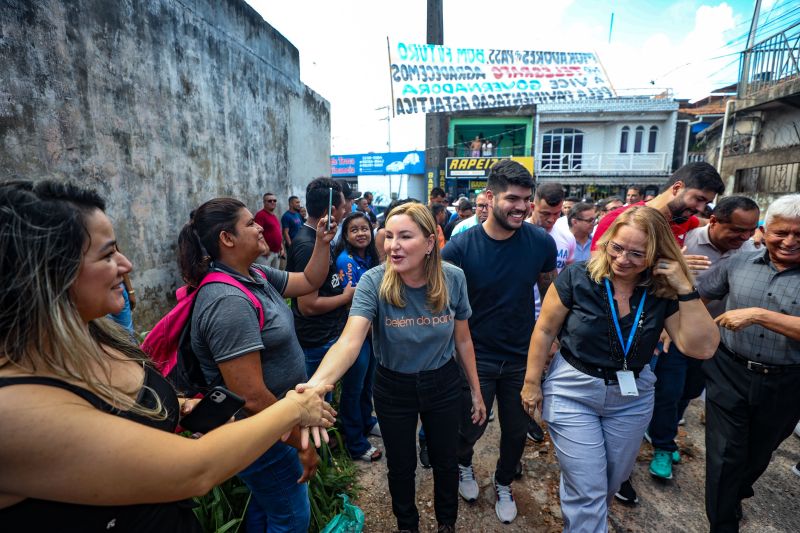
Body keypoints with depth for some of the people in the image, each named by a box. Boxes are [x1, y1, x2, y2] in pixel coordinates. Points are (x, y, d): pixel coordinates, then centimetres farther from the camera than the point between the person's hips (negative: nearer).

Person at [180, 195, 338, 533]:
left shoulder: (257, 276, -1)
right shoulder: (228, 301, -30)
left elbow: (310, 282, 12)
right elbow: (252, 398, -31)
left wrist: (322, 242, -3)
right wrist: (301, 444, -21)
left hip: (273, 422, 9)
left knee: (264, 506, 29)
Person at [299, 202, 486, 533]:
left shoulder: (453, 279, -17)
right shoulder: (374, 282, -24)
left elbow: (462, 340, -4)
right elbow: (350, 341, -38)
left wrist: (476, 391, 4)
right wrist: (316, 384, -56)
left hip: (443, 385, 2)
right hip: (393, 388, -1)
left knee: (445, 461, 22)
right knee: (401, 467, 21)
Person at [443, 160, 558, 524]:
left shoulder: (542, 242, -12)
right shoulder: (460, 247, -19)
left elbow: (550, 293, 5)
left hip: (523, 357, 3)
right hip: (476, 357, -2)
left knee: (516, 431, 20)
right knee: (470, 428, 15)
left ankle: (504, 484, 50)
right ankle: (464, 465, 52)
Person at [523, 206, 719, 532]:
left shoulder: (664, 293, -9)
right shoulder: (577, 278, -19)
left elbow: (703, 348, -14)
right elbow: (545, 331, -12)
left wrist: (686, 290, -22)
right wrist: (532, 382, -8)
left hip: (632, 398, 4)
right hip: (573, 393, -4)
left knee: (613, 480, 26)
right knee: (586, 491, 2)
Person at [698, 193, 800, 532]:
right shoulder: (738, 264, -3)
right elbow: (698, 297, 7)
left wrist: (757, 315, -27)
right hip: (730, 375, 0)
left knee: (758, 454, 23)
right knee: (724, 454, 4)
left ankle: (736, 496, 53)